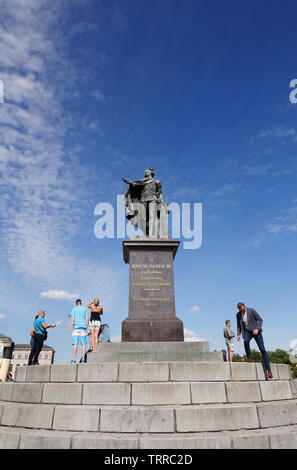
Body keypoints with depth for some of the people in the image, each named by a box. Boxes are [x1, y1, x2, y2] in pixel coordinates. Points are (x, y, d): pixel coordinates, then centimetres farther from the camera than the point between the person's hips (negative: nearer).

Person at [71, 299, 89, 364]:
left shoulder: (74, 309, 6)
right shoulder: (85, 309, 10)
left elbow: (73, 319, -3)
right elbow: (87, 319, 4)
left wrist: (72, 328, 0)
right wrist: (86, 329, 9)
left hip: (76, 328, -1)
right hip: (83, 328, 1)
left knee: (75, 344, -3)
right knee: (83, 344, 1)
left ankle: (74, 360, -6)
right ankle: (83, 359, -4)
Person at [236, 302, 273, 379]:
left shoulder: (251, 310, -13)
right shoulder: (238, 314, -1)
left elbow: (260, 320, -9)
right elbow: (239, 325, 10)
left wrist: (257, 329, -24)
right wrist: (238, 334, -5)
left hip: (256, 331, -2)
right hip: (247, 332, 2)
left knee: (262, 350, -9)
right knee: (246, 341, -33)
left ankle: (269, 370, -3)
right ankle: (249, 358, -12)